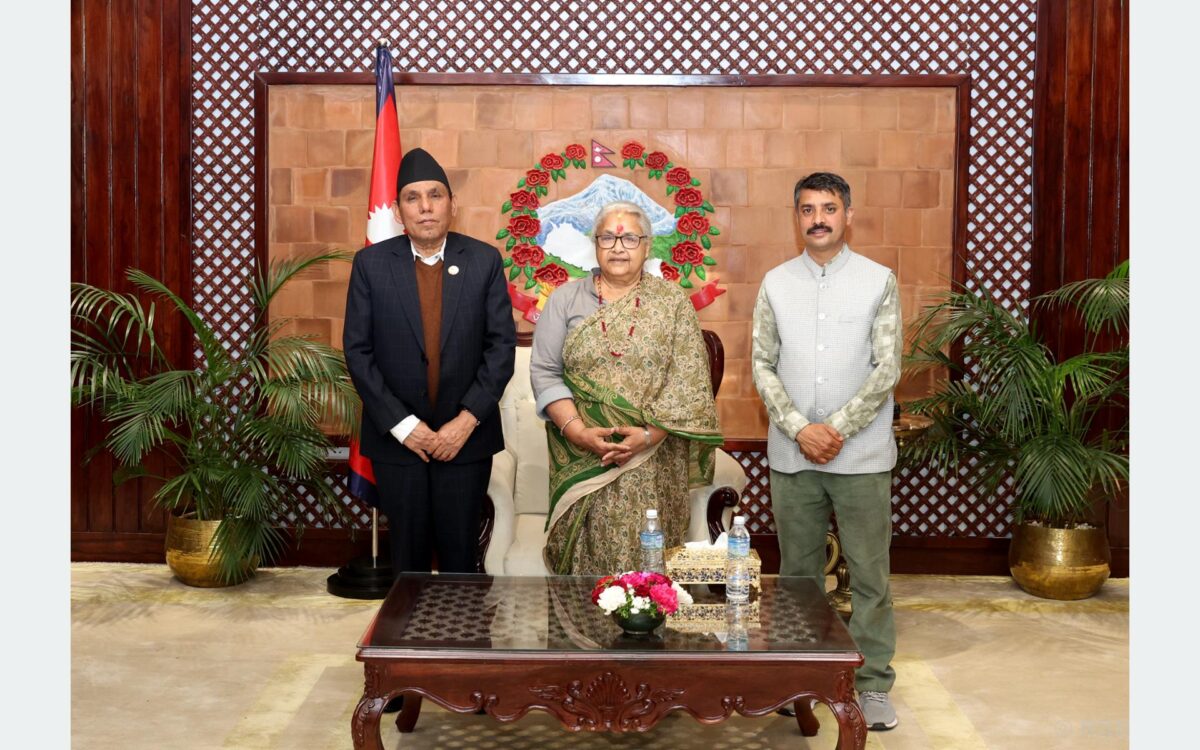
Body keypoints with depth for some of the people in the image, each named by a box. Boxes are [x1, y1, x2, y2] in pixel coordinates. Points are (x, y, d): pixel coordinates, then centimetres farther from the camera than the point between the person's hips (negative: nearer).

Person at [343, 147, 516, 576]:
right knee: (408, 552, 10)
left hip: (465, 434, 0)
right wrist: (401, 424, -10)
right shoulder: (370, 264, -2)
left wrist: (467, 420, -11)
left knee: (460, 552, 7)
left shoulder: (484, 261, -1)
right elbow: (357, 350, -3)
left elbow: (502, 345, -3)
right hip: (398, 436, 0)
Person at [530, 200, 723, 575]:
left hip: (652, 462, 0)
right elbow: (544, 371, 2)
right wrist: (575, 429, -12)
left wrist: (650, 434, -14)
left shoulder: (672, 301, 4)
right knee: (587, 556, 0)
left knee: (648, 558, -2)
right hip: (583, 460, 1)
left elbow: (688, 379, -2)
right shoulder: (565, 299, 7)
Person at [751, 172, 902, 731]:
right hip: (791, 455, 2)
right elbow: (762, 365, 2)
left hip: (861, 454, -2)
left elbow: (887, 368, -5)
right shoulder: (776, 282, 6)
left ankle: (873, 682, 12)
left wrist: (837, 428, -13)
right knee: (798, 570, 11)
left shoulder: (878, 281, 0)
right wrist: (800, 429, -11)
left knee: (869, 574, 2)